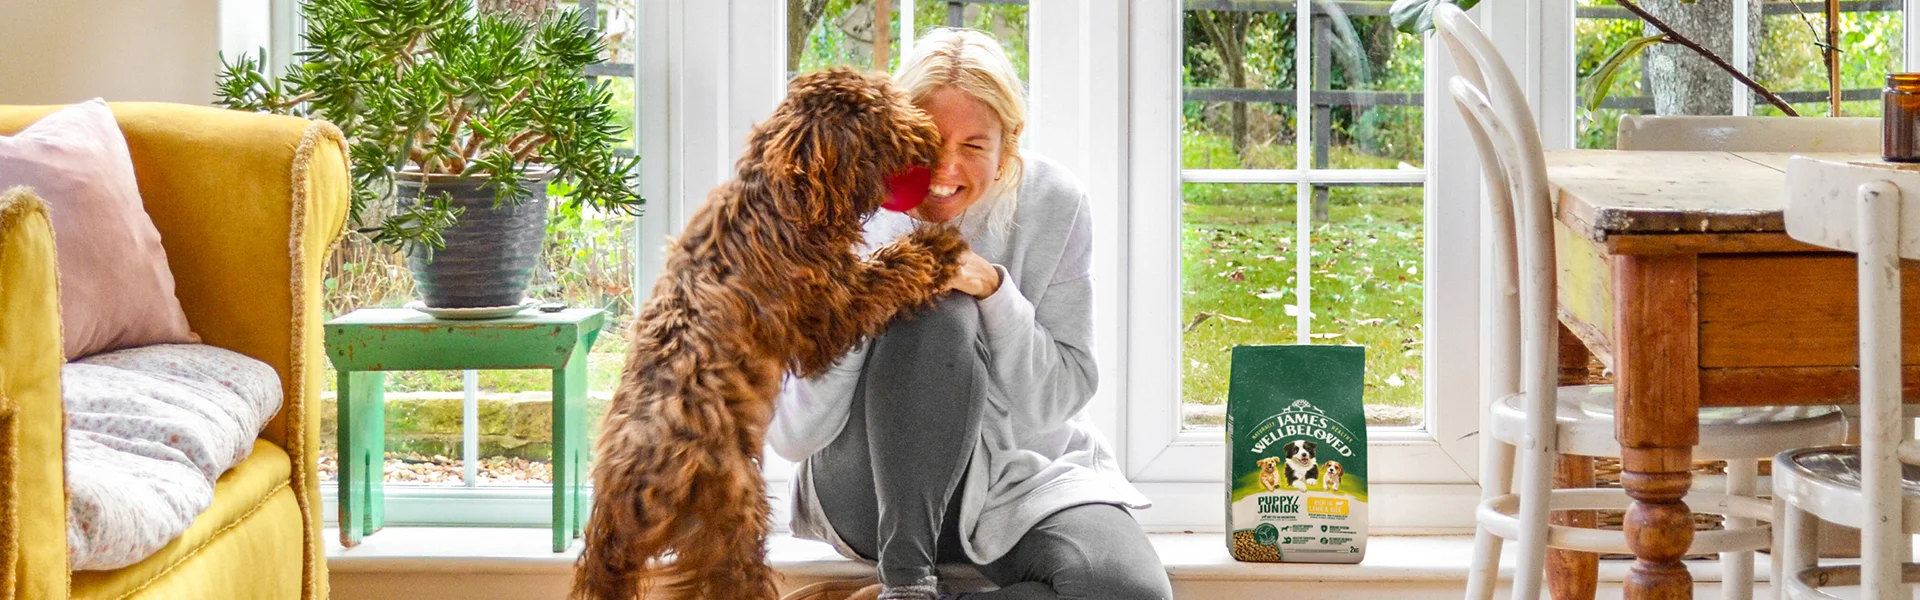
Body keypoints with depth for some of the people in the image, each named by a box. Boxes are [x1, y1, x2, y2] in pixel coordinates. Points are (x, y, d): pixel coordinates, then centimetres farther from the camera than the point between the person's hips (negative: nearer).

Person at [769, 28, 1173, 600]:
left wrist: (994, 289, -23)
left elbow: (1063, 396, -8)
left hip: (1015, 477, 2)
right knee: (941, 315, -31)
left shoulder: (1052, 204, -8)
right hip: (871, 485, -2)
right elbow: (792, 438, -15)